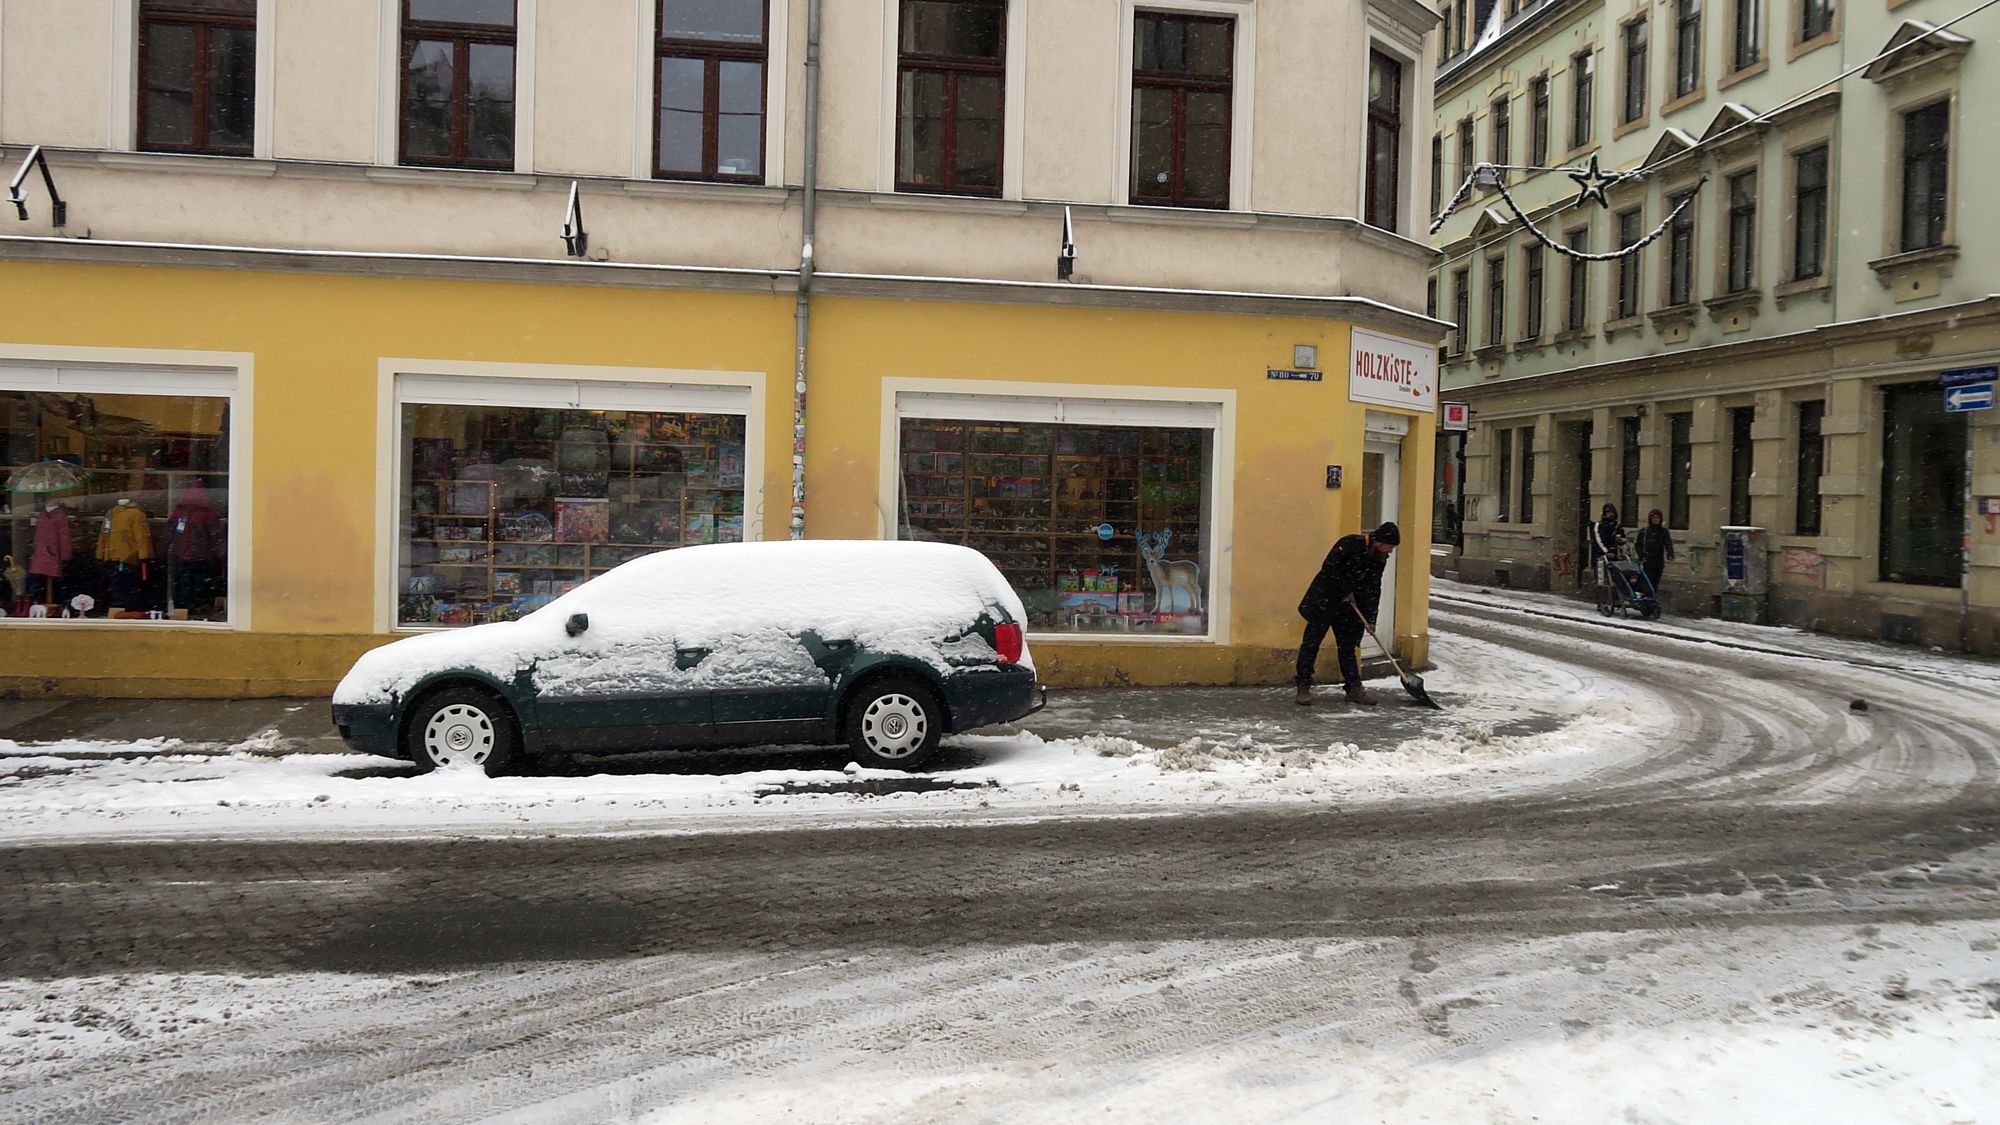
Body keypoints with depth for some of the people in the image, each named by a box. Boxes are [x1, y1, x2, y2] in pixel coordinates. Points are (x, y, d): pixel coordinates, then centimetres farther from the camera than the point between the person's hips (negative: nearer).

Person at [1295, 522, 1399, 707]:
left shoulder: (1379, 559, 4)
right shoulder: (1349, 545, -20)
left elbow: (1374, 589, 8)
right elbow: (1329, 568, -25)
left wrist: (1370, 618, 1)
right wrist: (1346, 591, -17)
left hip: (1346, 608, 7)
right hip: (1322, 602, -7)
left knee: (1348, 646, 9)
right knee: (1311, 643, -5)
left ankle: (1354, 688, 15)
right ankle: (1304, 687, 2)